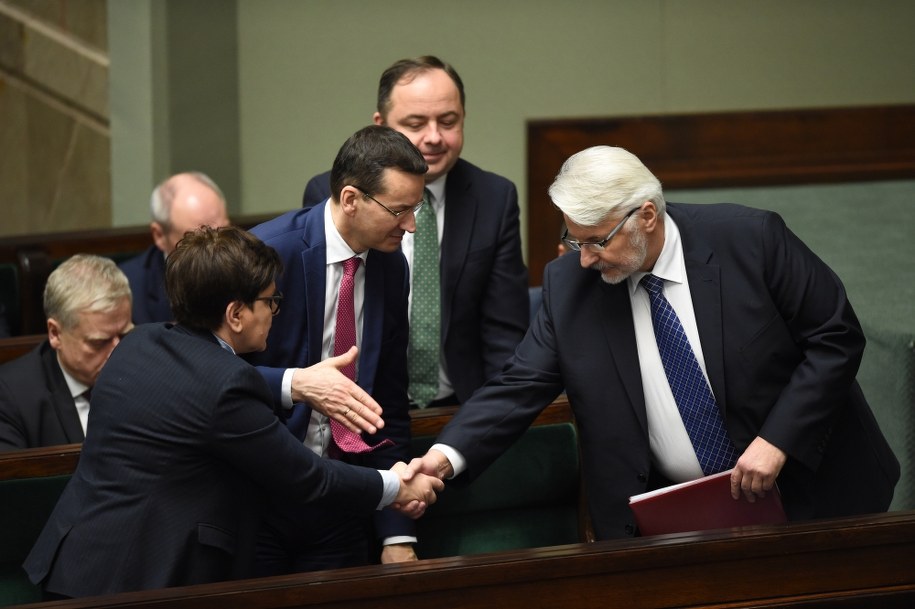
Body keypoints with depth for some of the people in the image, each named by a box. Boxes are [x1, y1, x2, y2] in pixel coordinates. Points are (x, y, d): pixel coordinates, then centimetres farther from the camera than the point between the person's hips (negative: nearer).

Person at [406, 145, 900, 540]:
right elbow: (520, 387, -5)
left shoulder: (751, 239, -14)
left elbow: (837, 337, -9)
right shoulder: (568, 284, -5)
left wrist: (778, 439, -18)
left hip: (803, 489, -2)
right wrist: (448, 455, -22)